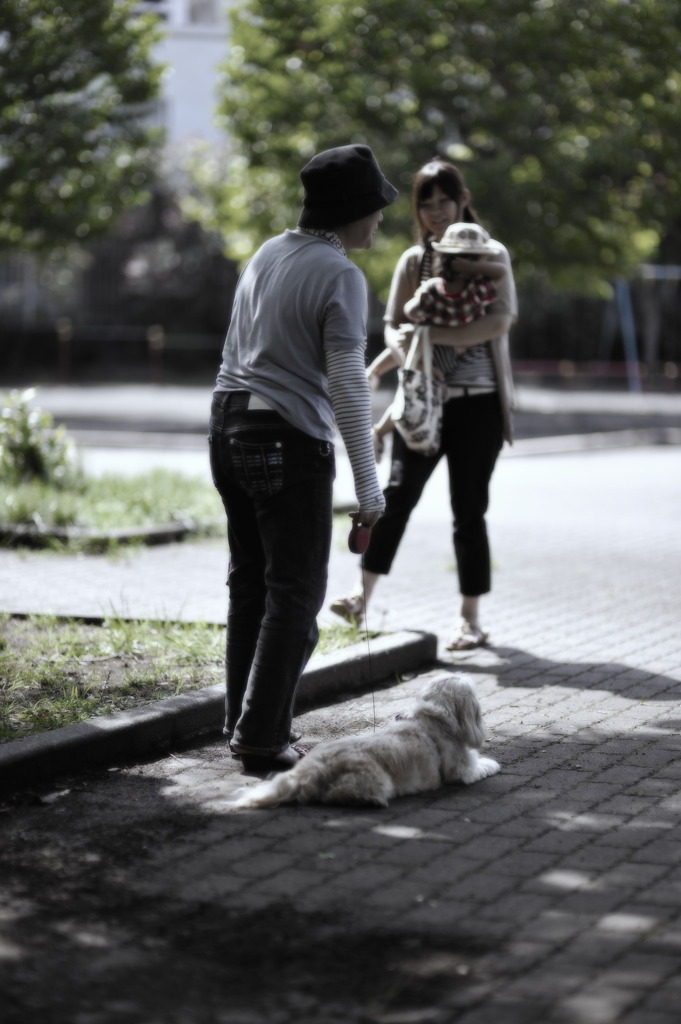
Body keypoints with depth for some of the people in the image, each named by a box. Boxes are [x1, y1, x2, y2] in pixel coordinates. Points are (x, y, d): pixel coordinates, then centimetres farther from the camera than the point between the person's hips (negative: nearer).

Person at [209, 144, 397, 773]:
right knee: (295, 593, -2)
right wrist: (368, 484, -12)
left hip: (230, 423, 8)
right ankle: (263, 739, -4)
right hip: (288, 440, -8)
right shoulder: (340, 275, -12)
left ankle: (244, 721, 19)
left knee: (251, 581, 15)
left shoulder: (269, 254, 12)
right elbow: (347, 385, -15)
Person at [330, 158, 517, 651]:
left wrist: (429, 334, -19)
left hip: (477, 401, -3)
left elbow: (500, 320, -13)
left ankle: (470, 617, 9)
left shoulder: (491, 255, 0)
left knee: (468, 509, 1)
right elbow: (393, 326, 9)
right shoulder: (413, 260, 10)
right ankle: (364, 595, -3)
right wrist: (410, 359, -13)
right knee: (398, 493, -7)